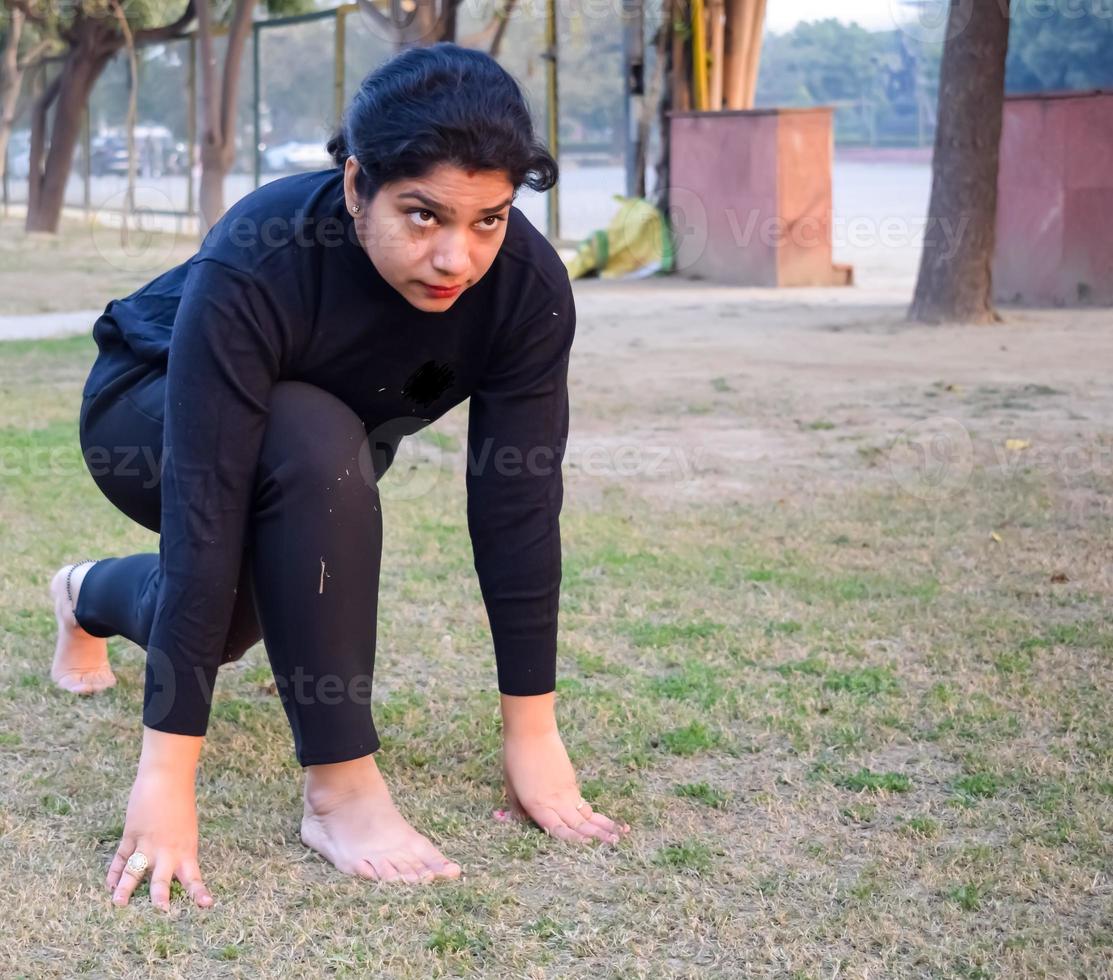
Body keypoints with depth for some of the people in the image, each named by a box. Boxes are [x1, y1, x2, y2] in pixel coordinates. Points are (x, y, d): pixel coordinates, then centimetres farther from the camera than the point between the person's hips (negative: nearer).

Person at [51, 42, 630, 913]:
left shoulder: (529, 285, -31)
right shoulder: (254, 265, -41)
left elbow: (518, 501, -27)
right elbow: (204, 509, -44)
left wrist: (533, 731, -27)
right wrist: (168, 772, -45)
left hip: (325, 437, 5)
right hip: (151, 418, -5)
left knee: (233, 618, 27)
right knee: (313, 443, -37)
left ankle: (92, 595, 61)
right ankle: (341, 788, -27)